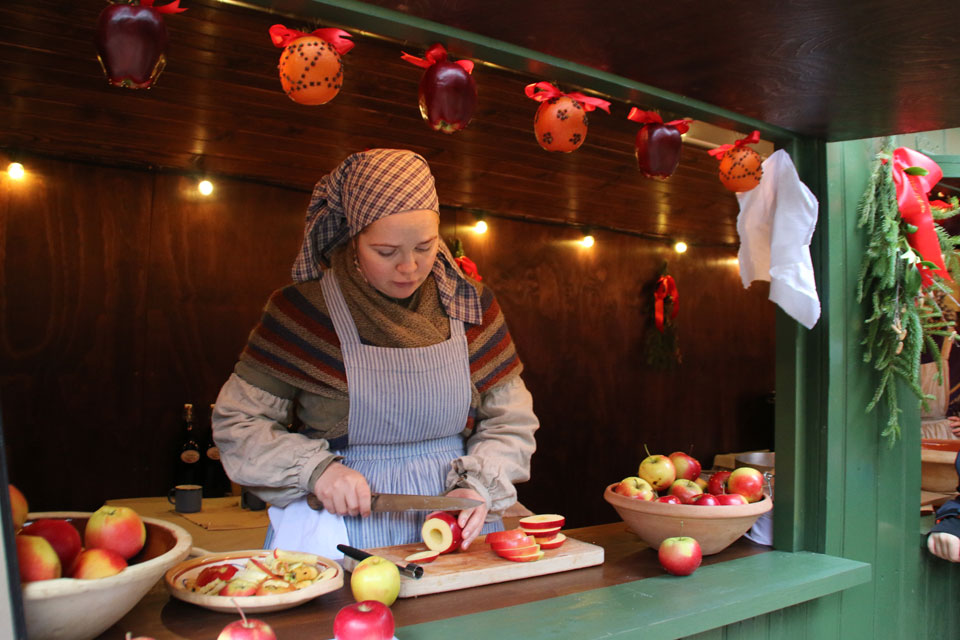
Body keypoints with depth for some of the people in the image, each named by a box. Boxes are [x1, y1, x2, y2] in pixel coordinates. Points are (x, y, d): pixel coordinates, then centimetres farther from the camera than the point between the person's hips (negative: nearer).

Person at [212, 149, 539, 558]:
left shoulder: (471, 306, 6)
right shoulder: (303, 311, -4)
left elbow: (511, 420, 10)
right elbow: (238, 422, 2)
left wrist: (477, 486, -7)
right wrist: (314, 469, -13)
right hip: (342, 531, -2)